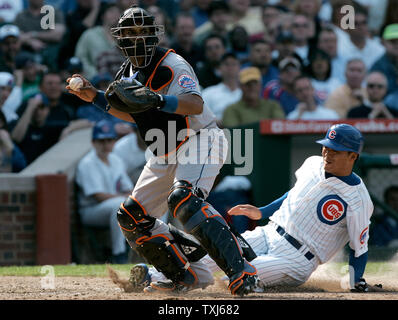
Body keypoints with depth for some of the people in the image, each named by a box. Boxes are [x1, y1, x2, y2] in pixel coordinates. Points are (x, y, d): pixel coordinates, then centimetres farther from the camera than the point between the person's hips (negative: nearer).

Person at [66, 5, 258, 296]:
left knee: (183, 200, -34)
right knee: (132, 218, 7)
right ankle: (191, 276, 9)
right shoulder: (129, 72, 9)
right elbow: (132, 115, 24)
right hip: (166, 155, 10)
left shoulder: (173, 65, -17)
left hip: (199, 141, -10)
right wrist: (95, 97, 13)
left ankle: (241, 271, -37)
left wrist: (156, 100, -48)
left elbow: (196, 105, -33)